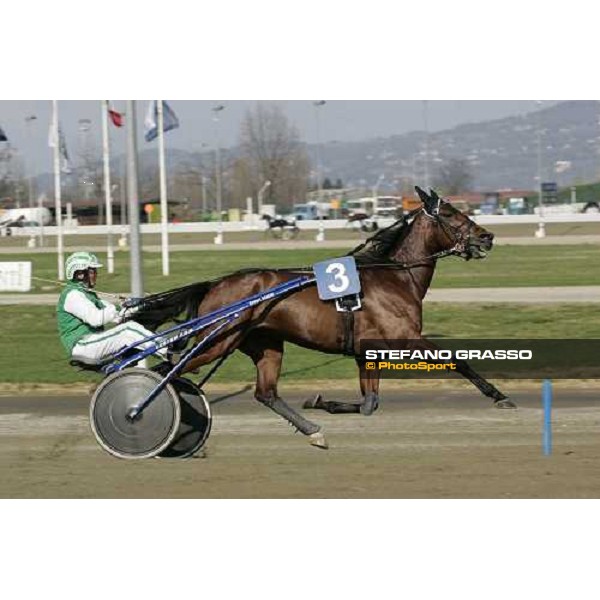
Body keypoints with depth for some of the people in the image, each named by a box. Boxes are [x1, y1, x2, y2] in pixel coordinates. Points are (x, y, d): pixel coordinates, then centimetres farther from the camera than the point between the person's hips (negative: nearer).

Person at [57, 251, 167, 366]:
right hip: (81, 346, -10)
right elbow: (95, 318, -24)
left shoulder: (87, 293, 22)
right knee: (129, 331, -20)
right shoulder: (73, 294, -12)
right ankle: (167, 353, -22)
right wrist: (118, 309, -23)